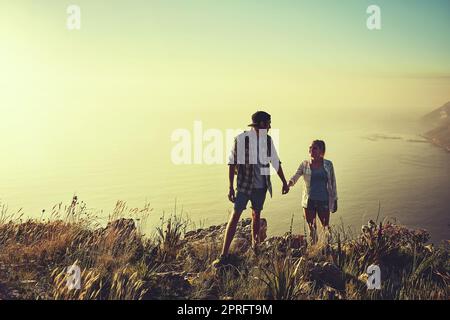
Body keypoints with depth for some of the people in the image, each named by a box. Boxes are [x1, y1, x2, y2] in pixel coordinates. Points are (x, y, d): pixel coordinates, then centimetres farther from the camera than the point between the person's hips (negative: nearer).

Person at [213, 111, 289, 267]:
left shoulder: (268, 140, 3)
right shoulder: (240, 139, -10)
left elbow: (276, 163, 13)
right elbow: (232, 163, -7)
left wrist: (284, 182, 18)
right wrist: (231, 187, -9)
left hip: (261, 185, 4)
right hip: (244, 184, -4)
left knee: (256, 214, 15)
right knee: (235, 216, -8)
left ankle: (255, 245, 33)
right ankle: (224, 255, -7)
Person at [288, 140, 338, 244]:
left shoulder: (328, 164, 1)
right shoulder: (305, 164, 2)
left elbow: (333, 183, 7)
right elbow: (296, 176, -9)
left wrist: (335, 200, 8)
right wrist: (290, 183, -33)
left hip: (324, 200, -1)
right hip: (309, 200, 1)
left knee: (326, 226, 4)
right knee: (311, 227, 7)